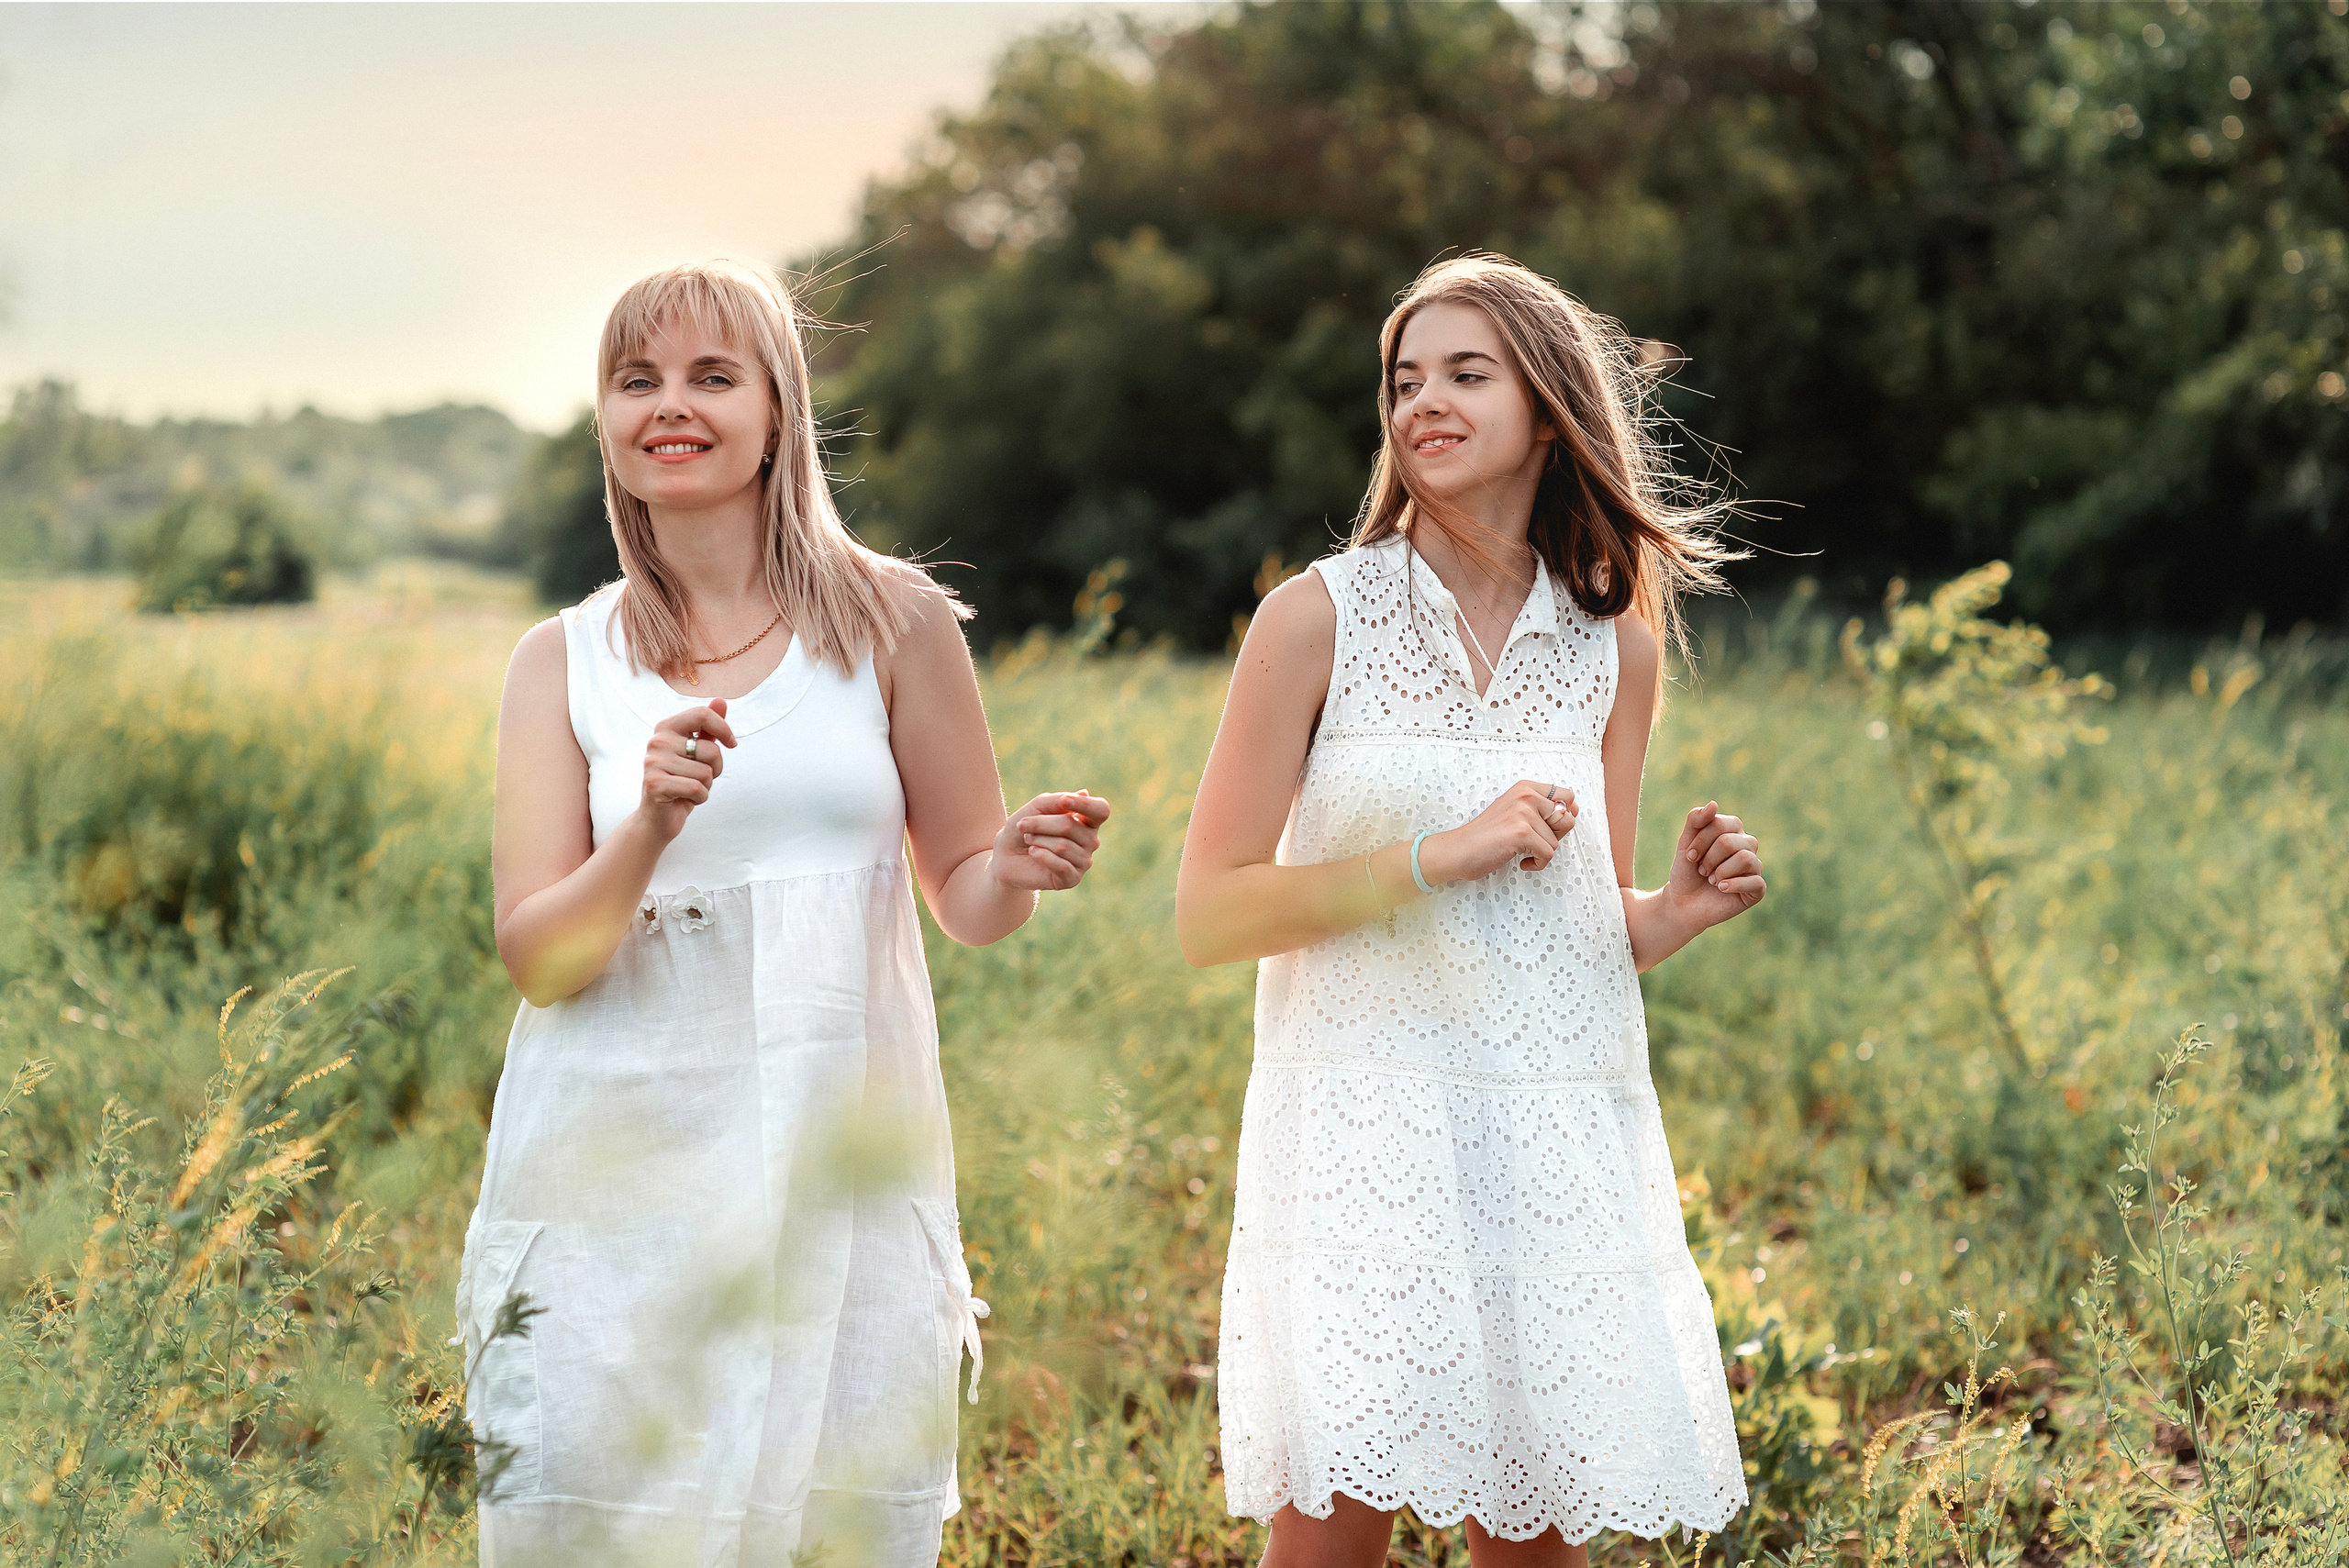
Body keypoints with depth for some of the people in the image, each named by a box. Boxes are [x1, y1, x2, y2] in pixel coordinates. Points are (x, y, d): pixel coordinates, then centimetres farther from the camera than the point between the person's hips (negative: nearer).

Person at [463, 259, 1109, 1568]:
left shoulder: (893, 623, 3)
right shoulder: (565, 661, 6)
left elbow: (966, 898, 11)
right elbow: (537, 955, -1)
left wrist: (1022, 868, -12)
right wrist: (651, 832, -19)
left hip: (843, 1173, 0)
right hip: (616, 1182, 1)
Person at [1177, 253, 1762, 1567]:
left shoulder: (1618, 647, 8)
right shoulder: (1320, 619, -3)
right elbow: (1211, 915, -5)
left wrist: (1686, 907, -5)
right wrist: (1439, 856, -14)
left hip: (1561, 1131, 3)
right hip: (1367, 1111, -3)